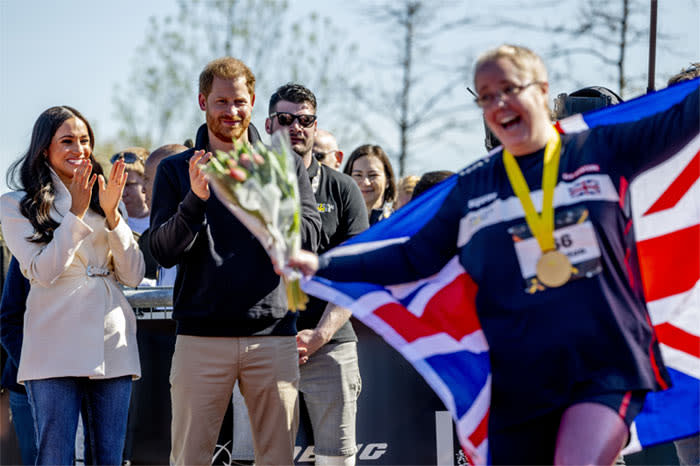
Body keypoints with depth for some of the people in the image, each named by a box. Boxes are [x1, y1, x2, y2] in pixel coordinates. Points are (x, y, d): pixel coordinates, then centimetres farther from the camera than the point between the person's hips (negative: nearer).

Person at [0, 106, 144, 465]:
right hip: (57, 348, -4)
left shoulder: (101, 199, 17)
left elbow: (133, 276, 8)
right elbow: (43, 272, -9)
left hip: (112, 343, 4)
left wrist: (111, 213, -3)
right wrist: (76, 214, -10)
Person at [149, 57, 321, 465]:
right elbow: (163, 252, 0)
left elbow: (308, 239, 0)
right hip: (201, 336, -1)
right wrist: (195, 199, -16)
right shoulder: (176, 170, 10)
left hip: (273, 335, 1)